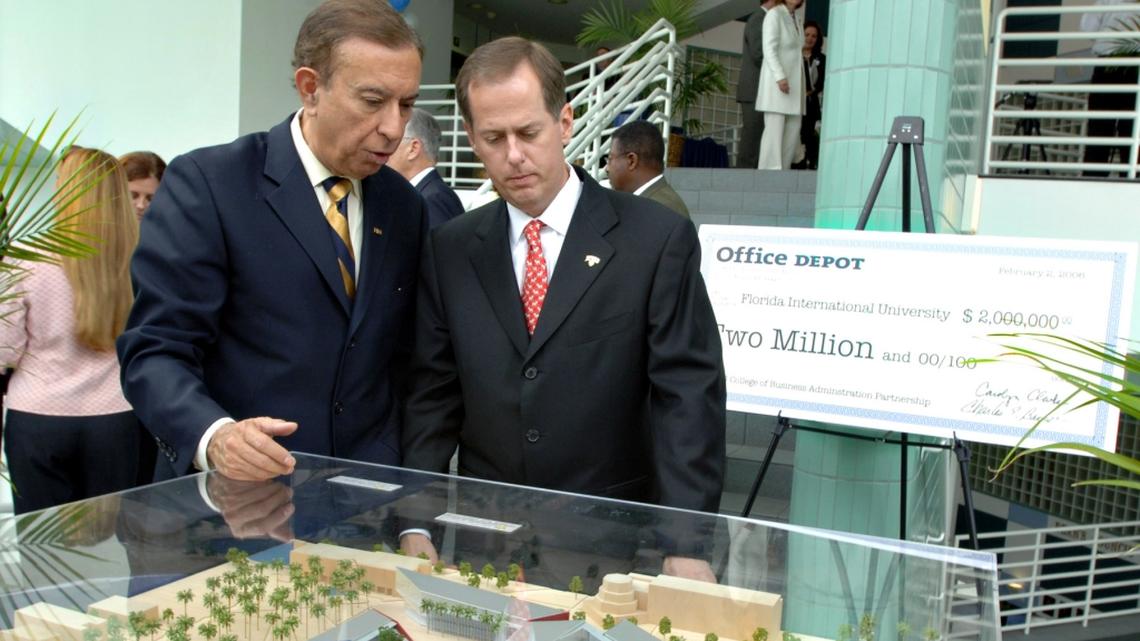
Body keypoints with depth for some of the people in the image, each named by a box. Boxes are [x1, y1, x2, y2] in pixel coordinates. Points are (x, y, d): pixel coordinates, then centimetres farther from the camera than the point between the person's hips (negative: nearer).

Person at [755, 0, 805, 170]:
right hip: (777, 82, -8)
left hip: (793, 83, 8)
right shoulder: (774, 14, -5)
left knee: (793, 131, 2)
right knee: (774, 129, -11)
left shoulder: (794, 19, 19)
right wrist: (780, 77, -25)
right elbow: (769, 50, -14)